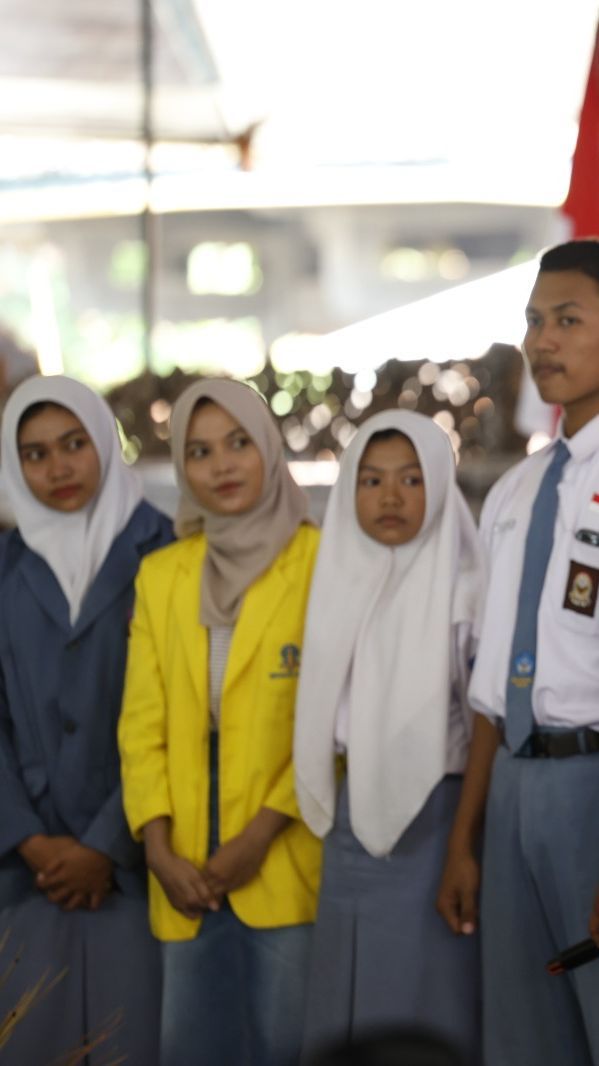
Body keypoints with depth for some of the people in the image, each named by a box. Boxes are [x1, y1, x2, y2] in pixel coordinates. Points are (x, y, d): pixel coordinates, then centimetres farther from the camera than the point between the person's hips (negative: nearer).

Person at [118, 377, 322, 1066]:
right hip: (187, 869, 4)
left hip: (287, 861, -4)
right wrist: (160, 852, -4)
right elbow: (142, 724, 8)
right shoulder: (160, 575, 11)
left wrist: (260, 836, -13)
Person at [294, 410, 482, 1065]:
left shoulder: (464, 588, -7)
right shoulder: (340, 584, 9)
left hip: (435, 823, -6)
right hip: (354, 825, 6)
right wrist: (333, 810, 10)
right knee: (348, 1010, 10)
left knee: (427, 1008, -2)